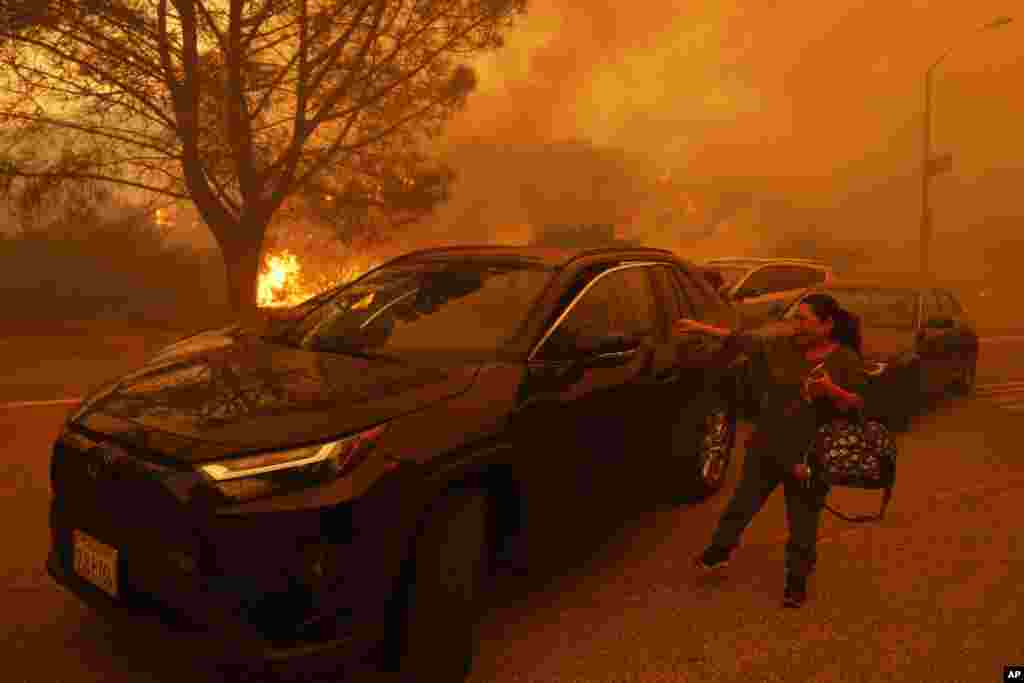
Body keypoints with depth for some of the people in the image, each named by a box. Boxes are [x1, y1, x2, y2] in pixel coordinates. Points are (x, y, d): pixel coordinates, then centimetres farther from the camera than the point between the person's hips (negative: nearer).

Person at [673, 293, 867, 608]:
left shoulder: (847, 361, -9)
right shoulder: (783, 343, -1)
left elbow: (859, 407, -9)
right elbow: (741, 339, 5)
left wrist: (831, 390, -27)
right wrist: (700, 327, 5)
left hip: (809, 456, -3)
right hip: (768, 445, 4)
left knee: (803, 522, 9)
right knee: (744, 500, 15)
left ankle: (797, 579, 28)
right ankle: (721, 548, 35)